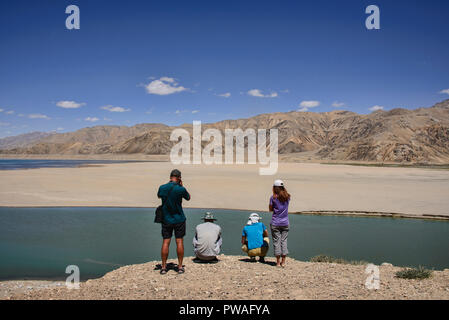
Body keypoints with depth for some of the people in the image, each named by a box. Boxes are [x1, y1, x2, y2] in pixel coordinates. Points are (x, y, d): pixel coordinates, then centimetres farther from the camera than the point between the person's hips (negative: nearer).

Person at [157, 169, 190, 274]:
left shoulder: (162, 188, -5)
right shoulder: (181, 189, -14)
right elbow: (188, 198, 6)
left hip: (166, 219, 2)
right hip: (179, 219, -2)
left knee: (165, 242, 6)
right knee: (179, 242, 5)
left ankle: (163, 267, 11)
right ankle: (180, 267, 10)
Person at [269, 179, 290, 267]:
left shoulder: (273, 197, -9)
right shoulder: (287, 197, 1)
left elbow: (270, 209, -1)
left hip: (275, 223, -3)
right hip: (285, 223, 3)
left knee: (276, 241, 4)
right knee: (284, 241, 9)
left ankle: (278, 262, 7)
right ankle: (283, 262, 11)